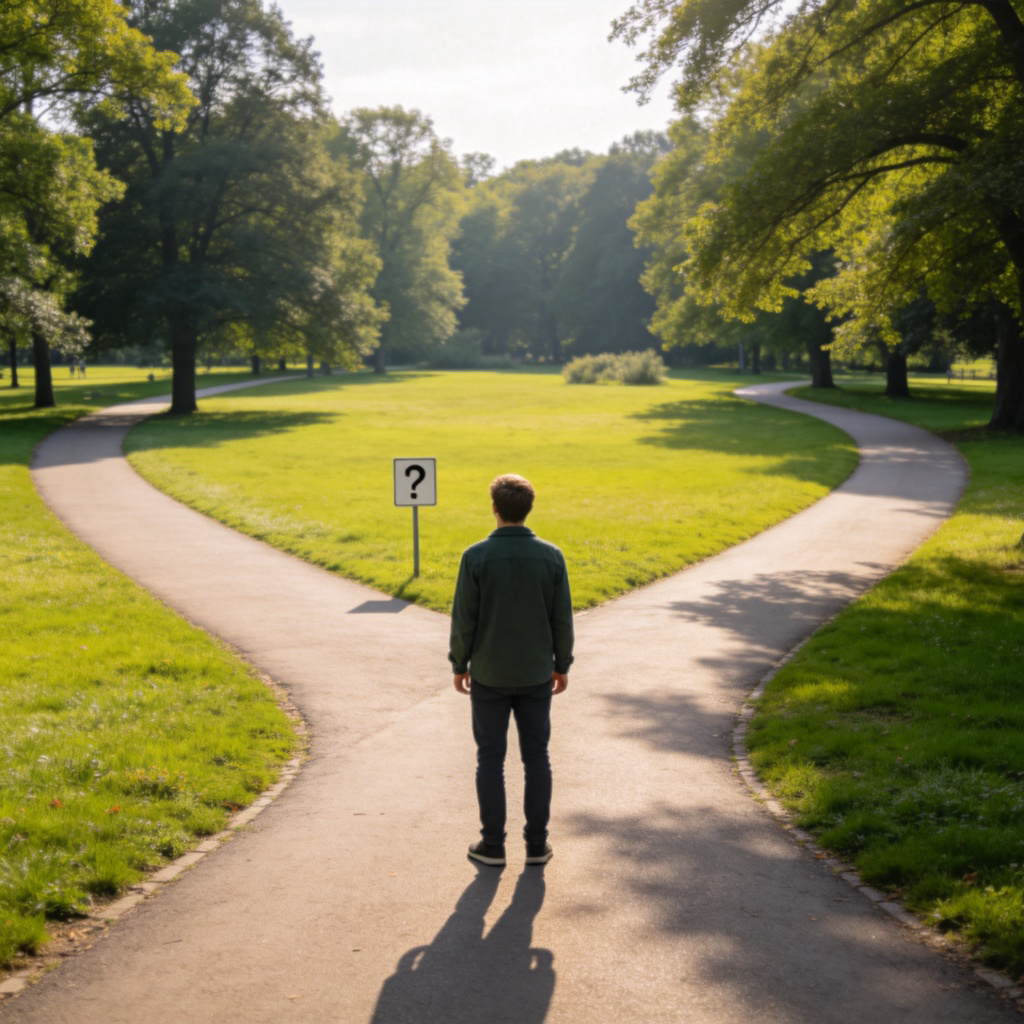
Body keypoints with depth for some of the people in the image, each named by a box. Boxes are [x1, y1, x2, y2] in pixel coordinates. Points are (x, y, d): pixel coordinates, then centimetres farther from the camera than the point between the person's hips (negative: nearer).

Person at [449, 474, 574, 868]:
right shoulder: (550, 556, -7)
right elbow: (562, 619, -2)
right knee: (536, 756, 11)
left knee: (490, 757, 9)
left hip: (489, 674, -2)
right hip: (535, 673, 2)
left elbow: (464, 620, -9)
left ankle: (492, 843, 14)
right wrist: (562, 665, 10)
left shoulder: (476, 557, -13)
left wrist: (459, 665, 5)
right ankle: (536, 843, 16)